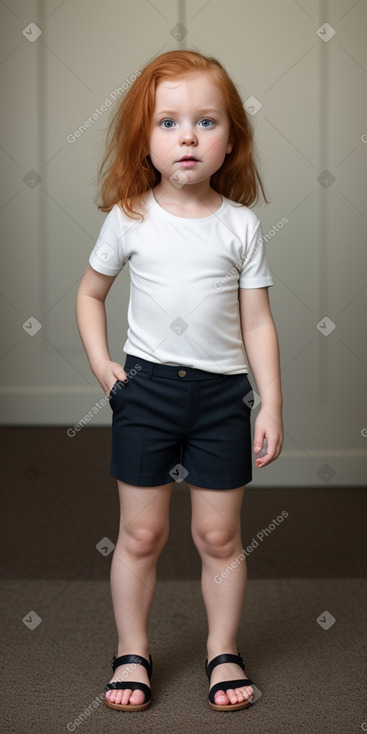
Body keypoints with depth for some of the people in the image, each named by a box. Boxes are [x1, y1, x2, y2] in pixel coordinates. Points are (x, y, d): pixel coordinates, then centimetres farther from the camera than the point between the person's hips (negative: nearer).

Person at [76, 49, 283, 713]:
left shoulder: (241, 226, -2)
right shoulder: (129, 218, -2)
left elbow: (258, 322, 1)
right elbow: (90, 292, 11)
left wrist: (272, 405, -2)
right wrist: (100, 364, 0)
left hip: (221, 393, 0)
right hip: (145, 388, 0)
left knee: (219, 534, 8)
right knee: (141, 532, 7)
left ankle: (224, 651, 24)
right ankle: (132, 652, 23)